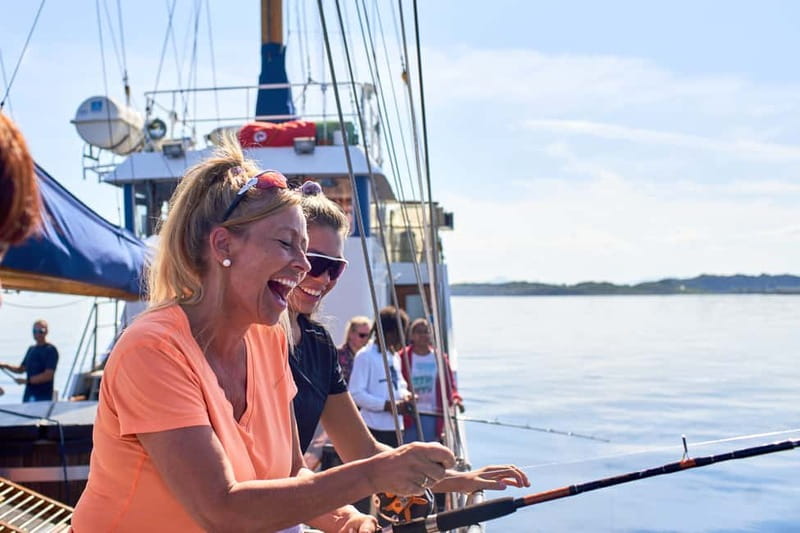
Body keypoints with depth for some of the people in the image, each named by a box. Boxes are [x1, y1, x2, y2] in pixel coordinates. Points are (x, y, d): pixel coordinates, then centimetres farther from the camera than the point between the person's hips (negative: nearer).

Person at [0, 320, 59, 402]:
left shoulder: (50, 350, -8)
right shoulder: (31, 349, 17)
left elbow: (48, 375, -16)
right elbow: (21, 369, 23)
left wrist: (27, 380, -17)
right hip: (28, 395, 8)